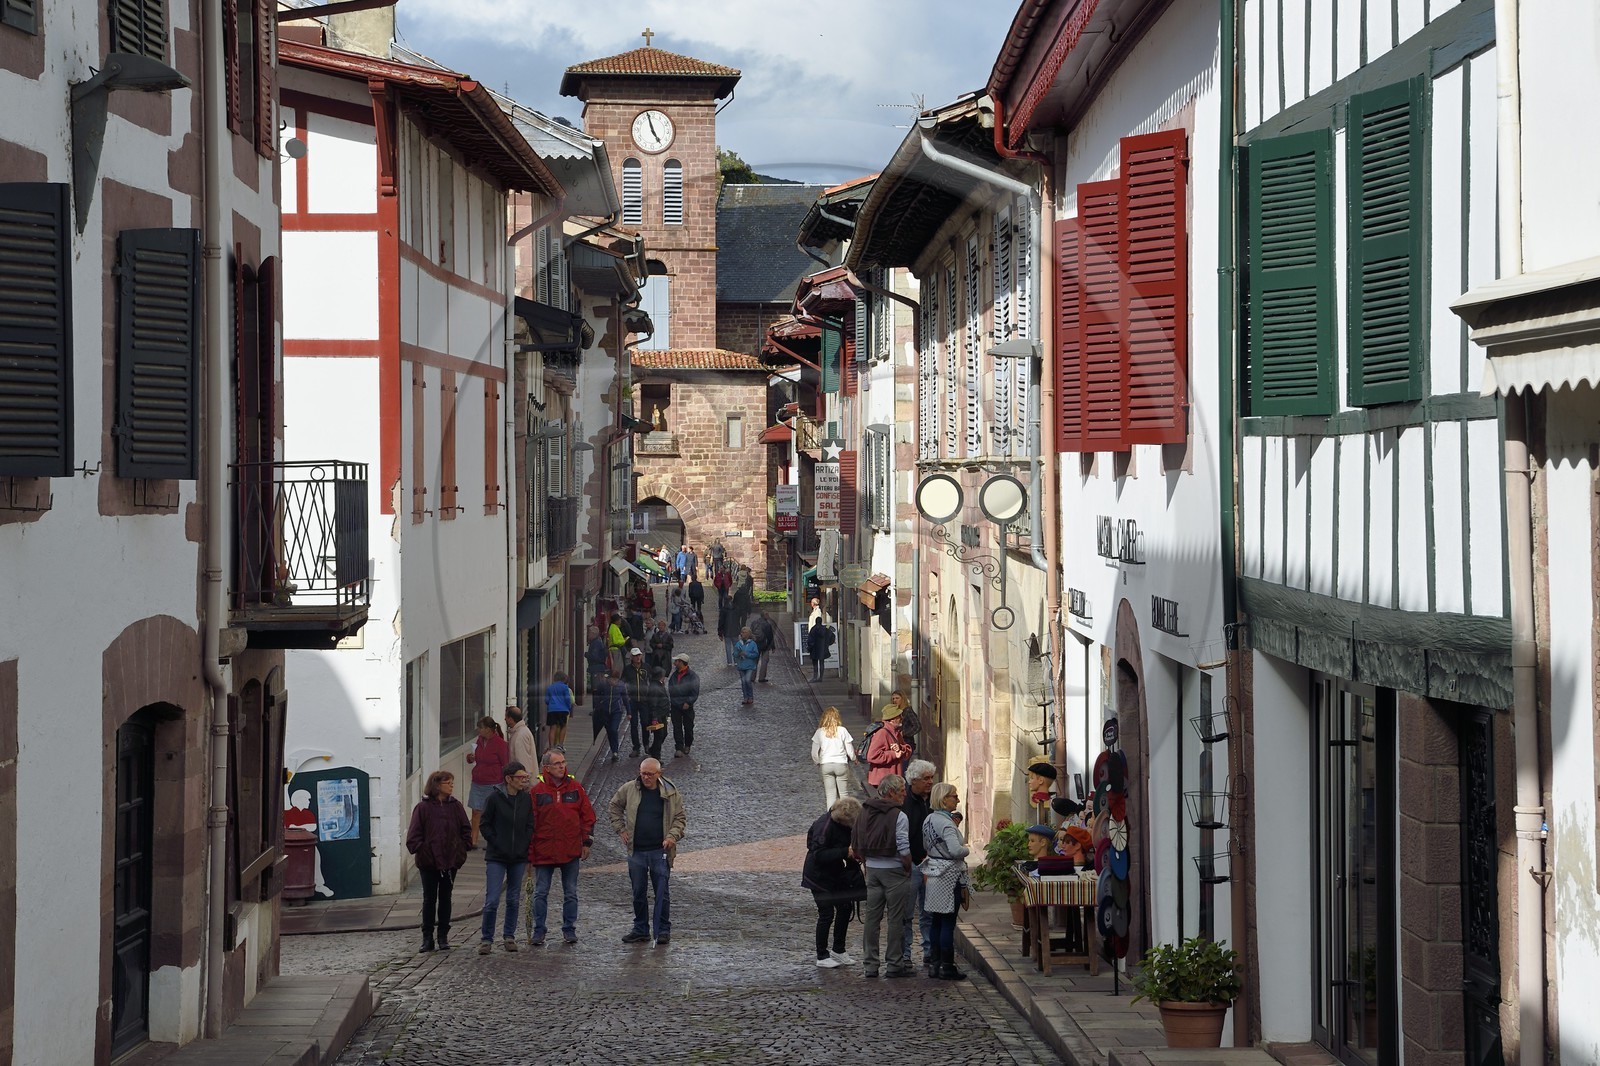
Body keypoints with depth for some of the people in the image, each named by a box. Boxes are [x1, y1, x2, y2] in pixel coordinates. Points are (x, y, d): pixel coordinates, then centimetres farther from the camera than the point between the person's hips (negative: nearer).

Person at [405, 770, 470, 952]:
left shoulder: (455, 806, 3)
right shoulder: (423, 807, -5)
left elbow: (466, 830, 8)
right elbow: (414, 835, -5)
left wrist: (461, 849, 0)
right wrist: (420, 850, -13)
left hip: (450, 861, 2)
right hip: (428, 862, -2)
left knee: (445, 898, 9)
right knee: (429, 899, 4)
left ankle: (443, 936, 16)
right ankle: (427, 937, 10)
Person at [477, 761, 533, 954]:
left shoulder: (526, 799, 3)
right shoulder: (495, 798, -7)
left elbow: (530, 827, 9)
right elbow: (485, 825, -2)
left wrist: (524, 848, -1)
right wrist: (497, 844, -8)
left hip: (519, 858, 4)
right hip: (496, 857, -4)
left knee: (513, 900, 10)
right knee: (492, 900, -8)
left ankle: (510, 937, 21)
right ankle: (487, 939, 1)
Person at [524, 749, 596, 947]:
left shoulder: (575, 788, 2)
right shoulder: (537, 790, -4)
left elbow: (587, 816, 8)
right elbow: (530, 821, -2)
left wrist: (587, 842, 4)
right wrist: (530, 851, -4)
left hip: (571, 851, 2)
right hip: (544, 851, -2)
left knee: (570, 893, 9)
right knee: (541, 893, 2)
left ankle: (569, 929, 19)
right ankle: (538, 932, 9)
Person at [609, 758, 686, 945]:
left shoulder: (670, 792, -1)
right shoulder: (629, 789, 3)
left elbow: (679, 818, 7)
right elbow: (614, 807, 18)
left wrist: (672, 836, -9)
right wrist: (621, 829, 9)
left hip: (660, 851, -2)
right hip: (636, 851, 2)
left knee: (662, 893, -2)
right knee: (639, 893, 9)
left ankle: (663, 930, 7)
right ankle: (640, 930, 19)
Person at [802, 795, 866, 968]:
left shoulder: (844, 824, -1)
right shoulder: (825, 826, -26)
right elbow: (819, 854, -31)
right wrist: (845, 852, -35)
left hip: (835, 874, 8)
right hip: (819, 877, -8)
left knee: (845, 907, 10)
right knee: (826, 914, -5)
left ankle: (838, 950, 23)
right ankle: (822, 956, 8)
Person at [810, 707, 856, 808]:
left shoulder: (820, 732, -2)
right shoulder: (842, 731, -6)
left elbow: (814, 753, 1)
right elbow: (850, 750, -1)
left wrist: (818, 762, 22)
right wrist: (854, 759, 20)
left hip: (826, 765, 1)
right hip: (841, 764, -1)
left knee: (830, 794, 5)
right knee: (844, 794, 7)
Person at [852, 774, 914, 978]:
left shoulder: (864, 813, 6)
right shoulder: (898, 816, -14)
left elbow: (855, 846, 10)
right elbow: (904, 850, -18)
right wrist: (908, 869, -3)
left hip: (872, 869, 6)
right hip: (893, 870, -6)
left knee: (872, 917, 10)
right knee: (896, 919, 2)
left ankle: (870, 965, 12)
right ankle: (894, 964, 5)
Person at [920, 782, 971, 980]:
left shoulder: (929, 820, 11)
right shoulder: (946, 823, -18)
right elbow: (955, 851, -28)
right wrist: (967, 849, -9)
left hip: (933, 875, 9)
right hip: (949, 877, -9)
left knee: (937, 923, 12)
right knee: (948, 924, -4)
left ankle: (936, 964, 16)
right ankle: (947, 967, -1)